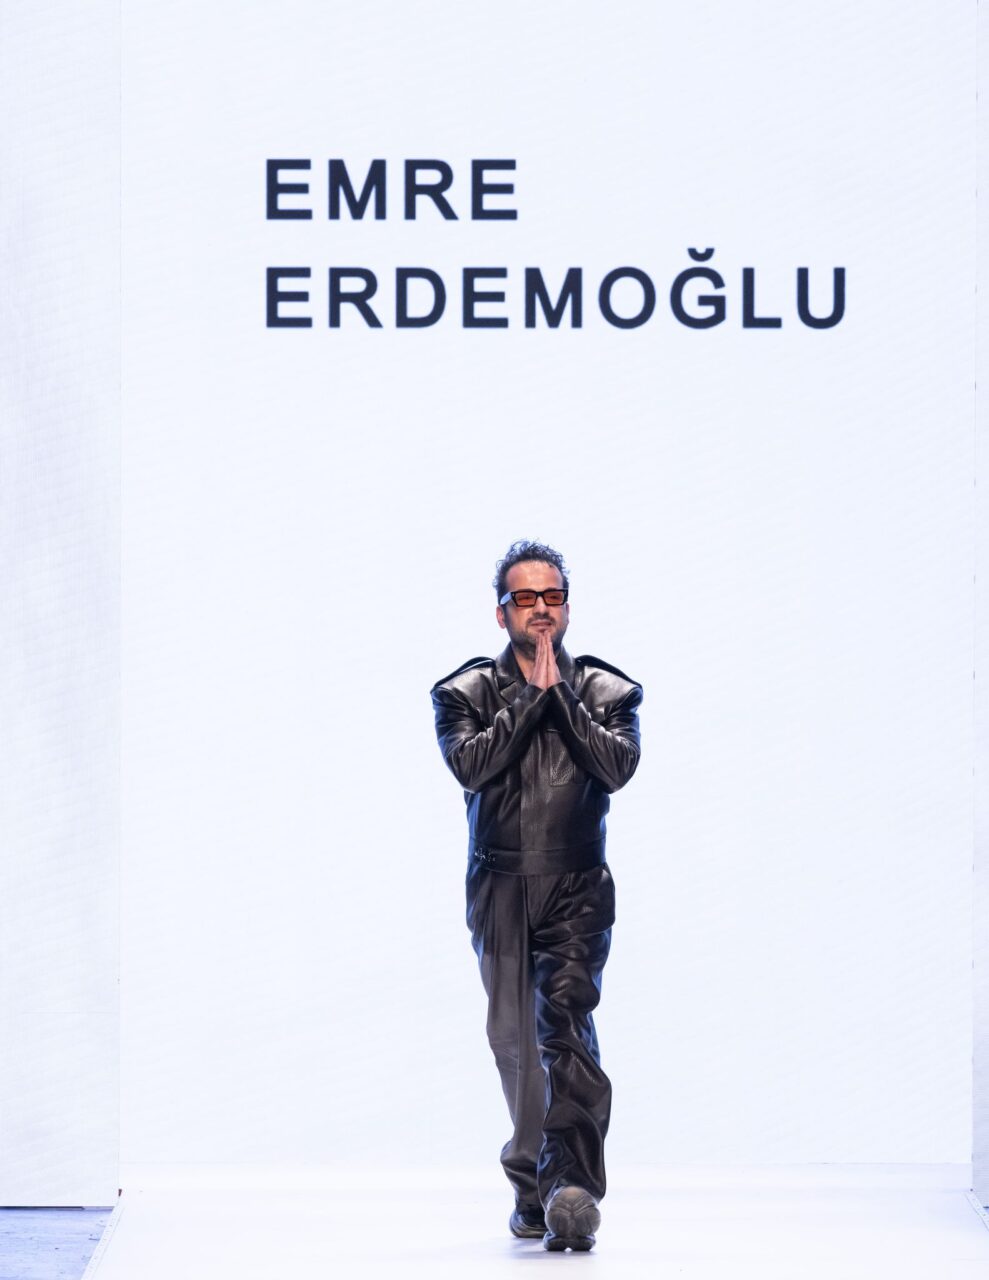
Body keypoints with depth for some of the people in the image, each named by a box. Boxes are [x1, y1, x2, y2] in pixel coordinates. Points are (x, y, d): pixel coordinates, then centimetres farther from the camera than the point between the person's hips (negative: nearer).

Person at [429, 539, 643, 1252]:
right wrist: (530, 697, -11)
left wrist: (560, 694, -10)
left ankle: (571, 1182, -28)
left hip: (577, 888, -2)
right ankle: (534, 1189, 21)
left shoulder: (607, 691, 7)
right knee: (515, 1040, 8)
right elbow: (471, 764, -12)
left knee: (565, 1016, -21)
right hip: (500, 890, 2)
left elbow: (618, 765, -10)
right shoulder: (465, 692, 6)